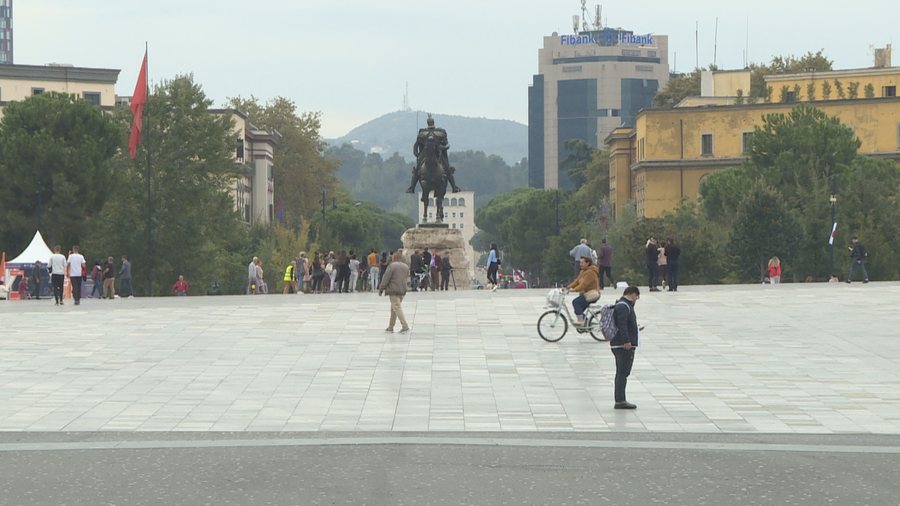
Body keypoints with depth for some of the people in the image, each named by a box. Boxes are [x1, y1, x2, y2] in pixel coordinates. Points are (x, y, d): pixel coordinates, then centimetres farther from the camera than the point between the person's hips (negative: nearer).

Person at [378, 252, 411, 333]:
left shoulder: (391, 266, -11)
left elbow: (386, 278, -12)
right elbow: (407, 277, 17)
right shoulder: (406, 267, 11)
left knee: (397, 308, -7)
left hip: (393, 290, -7)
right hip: (402, 290, 7)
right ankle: (390, 327, 20)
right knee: (394, 309, 16)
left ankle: (405, 326, -16)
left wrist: (381, 289, -5)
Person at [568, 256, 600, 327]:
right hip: (586, 294, 11)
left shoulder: (590, 272, -17)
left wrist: (574, 289, -33)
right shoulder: (583, 272, 16)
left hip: (592, 294, -11)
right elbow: (577, 281, 11)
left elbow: (584, 284, -27)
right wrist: (568, 287, 0)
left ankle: (580, 320, -27)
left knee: (576, 302, -24)